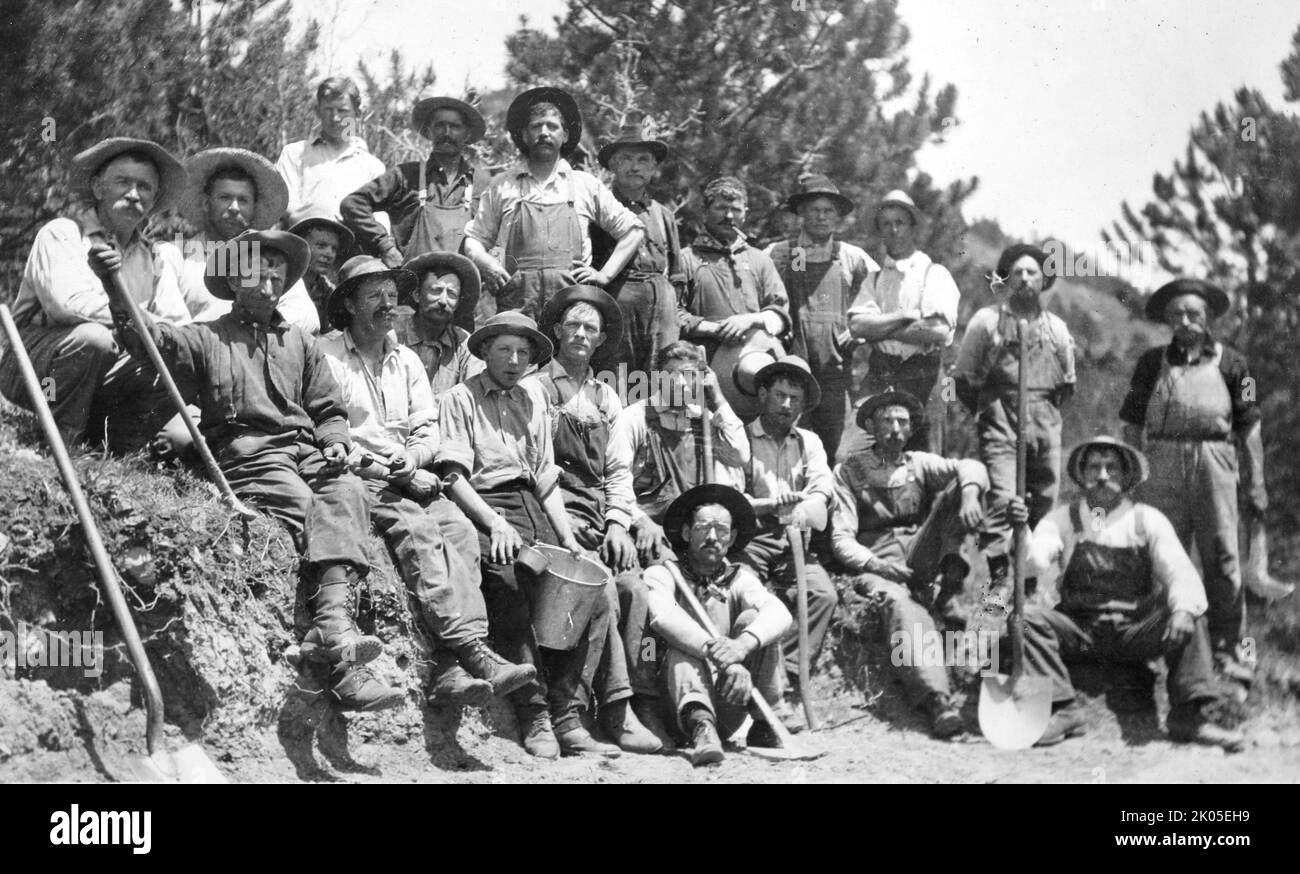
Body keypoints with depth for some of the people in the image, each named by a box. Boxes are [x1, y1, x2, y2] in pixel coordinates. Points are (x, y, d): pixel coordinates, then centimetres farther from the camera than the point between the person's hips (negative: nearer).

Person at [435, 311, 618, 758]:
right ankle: (536, 721, -27)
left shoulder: (533, 396, 22)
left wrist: (568, 538, 8)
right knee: (511, 587, -32)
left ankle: (567, 718, -14)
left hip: (534, 510, 6)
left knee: (593, 596, -14)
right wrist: (495, 523, -19)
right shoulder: (460, 398, 5)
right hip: (484, 508, -6)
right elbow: (454, 475, -5)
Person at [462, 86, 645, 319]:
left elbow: (633, 230, 18)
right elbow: (474, 239, 20)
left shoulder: (586, 185, 15)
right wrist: (485, 263, -2)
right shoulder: (502, 186, 15)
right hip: (517, 303, 0)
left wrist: (605, 274, 8)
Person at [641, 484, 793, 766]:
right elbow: (663, 617, -22)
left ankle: (764, 724, -14)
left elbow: (779, 613, -14)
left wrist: (743, 644, -35)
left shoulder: (739, 578, 8)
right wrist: (712, 650, -38)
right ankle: (701, 726, -48)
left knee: (752, 619, -15)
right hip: (681, 699, -2)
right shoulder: (662, 574, 1)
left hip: (729, 703, 2)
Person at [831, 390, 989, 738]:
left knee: (957, 487, -16)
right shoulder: (849, 471, 11)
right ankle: (938, 703, -55)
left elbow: (969, 467, -2)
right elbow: (842, 538, 1)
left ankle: (949, 590, -22)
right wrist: (875, 565, -19)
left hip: (922, 555, 3)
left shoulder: (921, 464, 19)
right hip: (877, 562, -3)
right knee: (899, 603, -39)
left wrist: (970, 492, -28)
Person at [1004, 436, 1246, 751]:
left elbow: (1180, 572, -8)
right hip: (1079, 629, 0)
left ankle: (1190, 716, -21)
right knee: (1024, 617, -25)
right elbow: (1034, 562, -13)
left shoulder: (1147, 520, 2)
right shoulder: (1064, 519, 3)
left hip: (1136, 631, 0)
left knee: (1192, 620, -25)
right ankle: (1062, 710, -22)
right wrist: (1020, 531, -35)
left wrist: (1183, 610, -30)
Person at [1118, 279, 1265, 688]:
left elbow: (1249, 428, 8)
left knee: (1222, 557, -4)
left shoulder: (1232, 363, 9)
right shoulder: (1152, 363, 12)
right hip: (1162, 464, 1)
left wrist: (1255, 484, 3)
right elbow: (1133, 426, 13)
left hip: (1214, 461, -1)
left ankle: (1229, 650, 3)